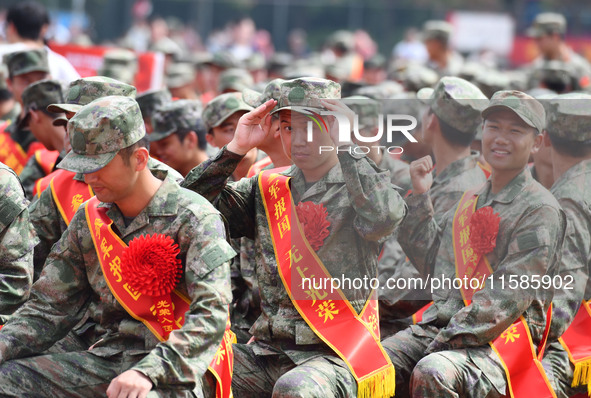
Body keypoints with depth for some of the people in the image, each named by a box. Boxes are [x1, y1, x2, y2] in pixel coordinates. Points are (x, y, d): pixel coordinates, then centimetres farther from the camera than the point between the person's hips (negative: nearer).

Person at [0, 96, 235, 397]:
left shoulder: (195, 218, -6)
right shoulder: (88, 220, 13)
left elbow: (211, 315, -17)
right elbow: (49, 309, 13)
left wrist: (148, 371, -30)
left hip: (167, 373, -6)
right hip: (104, 358, 6)